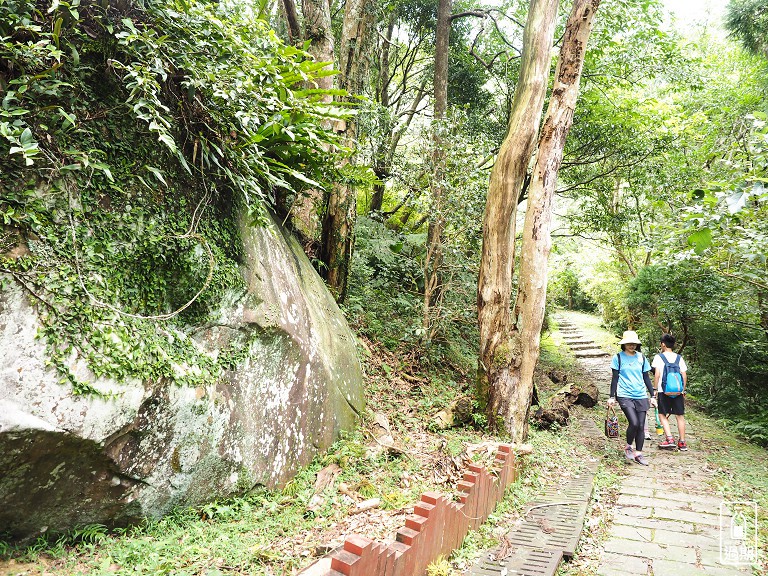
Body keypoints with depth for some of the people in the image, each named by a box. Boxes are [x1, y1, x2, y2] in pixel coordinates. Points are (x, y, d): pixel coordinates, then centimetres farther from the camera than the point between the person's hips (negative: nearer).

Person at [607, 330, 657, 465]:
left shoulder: (641, 358, 10)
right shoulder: (618, 358, 1)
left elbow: (646, 378, 15)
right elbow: (615, 378, 2)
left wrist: (652, 395, 11)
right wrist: (612, 396, -1)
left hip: (641, 396, 4)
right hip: (625, 396, -4)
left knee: (641, 426, 2)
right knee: (634, 423, -17)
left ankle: (638, 453, 15)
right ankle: (628, 447, 8)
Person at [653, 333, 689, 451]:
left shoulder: (658, 357, -2)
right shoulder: (679, 358, 9)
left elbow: (657, 375, -8)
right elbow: (684, 375, 5)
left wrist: (654, 389, -2)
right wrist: (683, 390, 14)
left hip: (664, 391, -3)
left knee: (662, 415, 6)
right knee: (680, 416, 9)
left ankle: (669, 439, -7)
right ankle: (682, 442, 12)